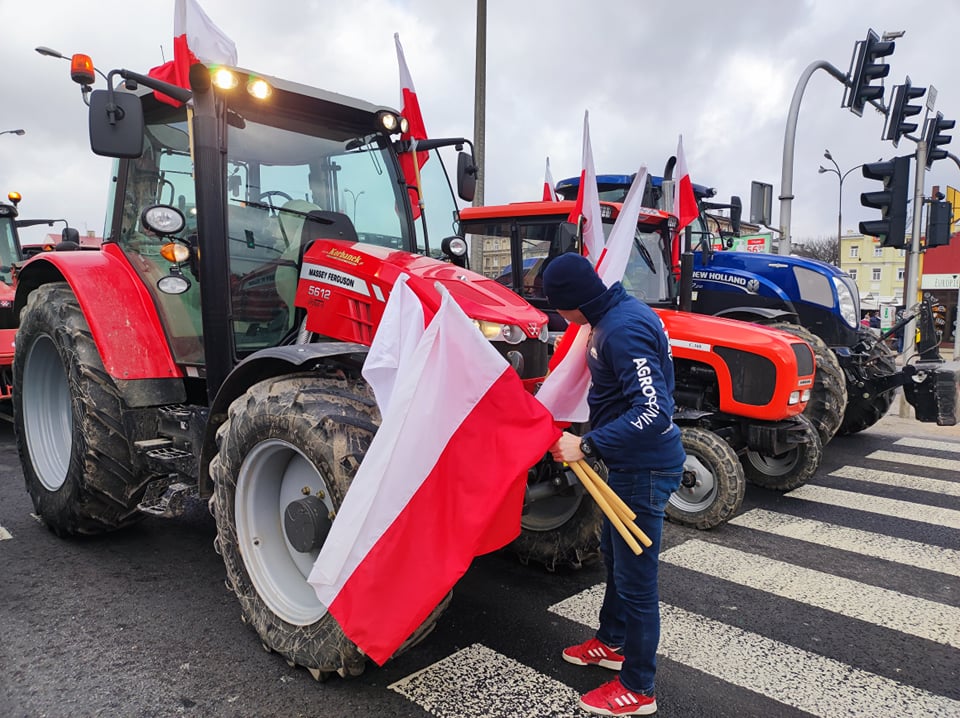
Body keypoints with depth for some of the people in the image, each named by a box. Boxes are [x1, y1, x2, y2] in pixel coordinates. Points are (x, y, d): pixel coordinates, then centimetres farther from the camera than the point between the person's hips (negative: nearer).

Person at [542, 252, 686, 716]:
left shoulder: (623, 330, -25)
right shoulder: (621, 312, 6)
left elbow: (654, 412, -31)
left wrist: (586, 446, -26)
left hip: (645, 468, -11)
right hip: (632, 463, 11)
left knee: (635, 576, 4)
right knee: (614, 553, 25)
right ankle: (613, 642, 46)